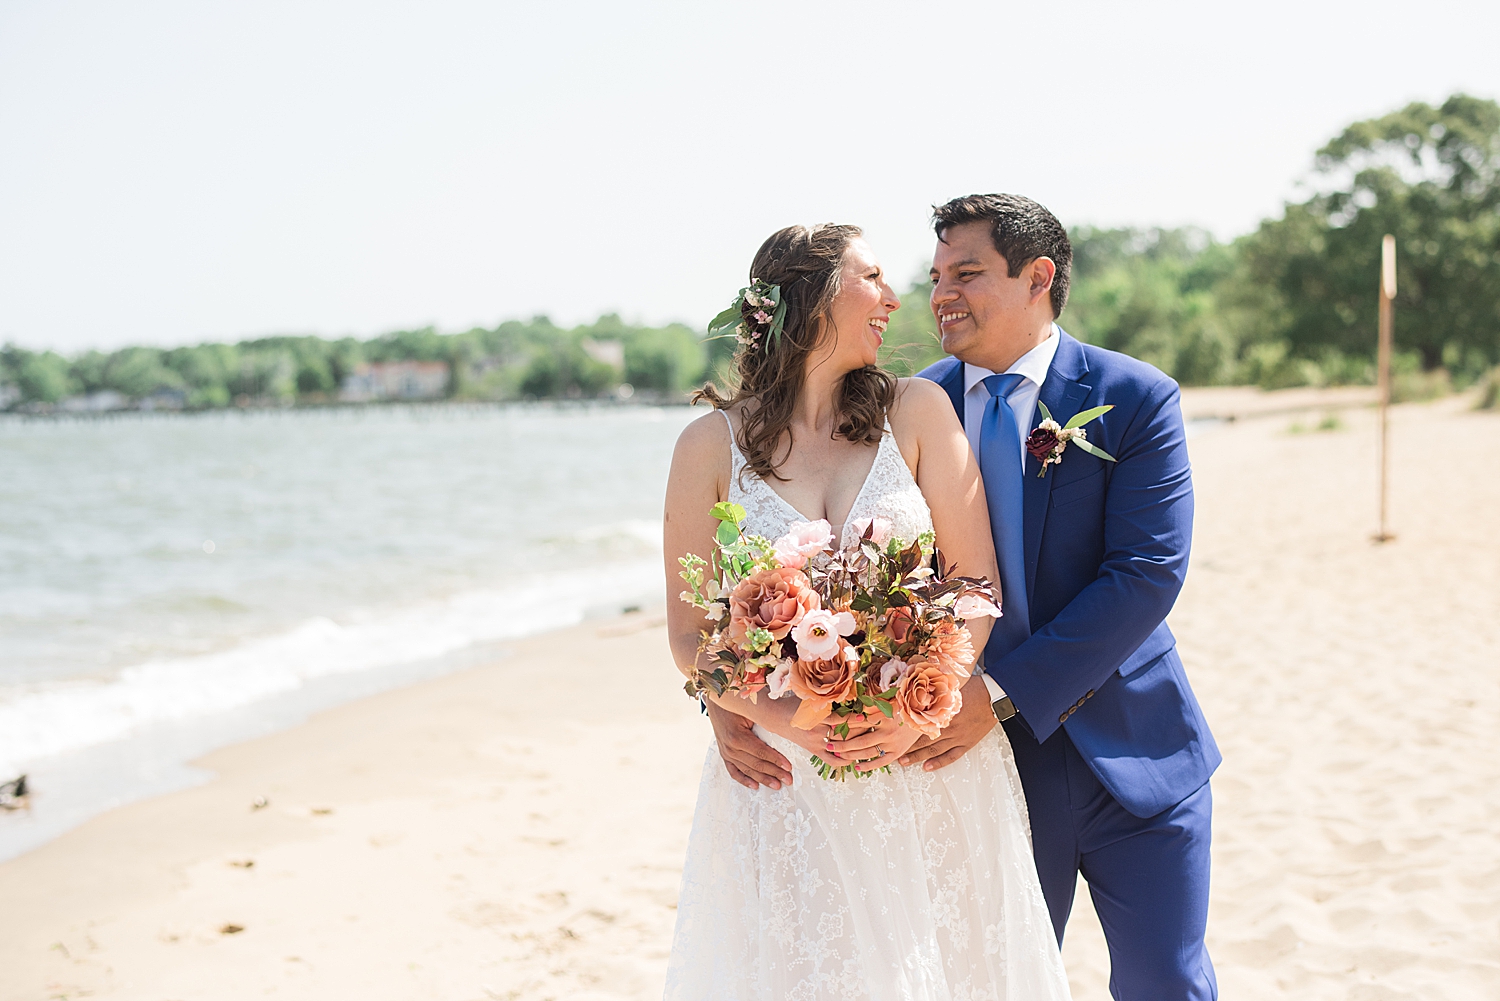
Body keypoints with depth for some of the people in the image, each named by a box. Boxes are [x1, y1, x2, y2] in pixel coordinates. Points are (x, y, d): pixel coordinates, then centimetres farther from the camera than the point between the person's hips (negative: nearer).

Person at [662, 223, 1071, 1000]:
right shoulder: (712, 445, -1)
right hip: (788, 774, -1)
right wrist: (773, 714, -17)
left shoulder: (916, 411, 0)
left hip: (928, 759, 1)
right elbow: (689, 633, 0)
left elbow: (977, 582, -2)